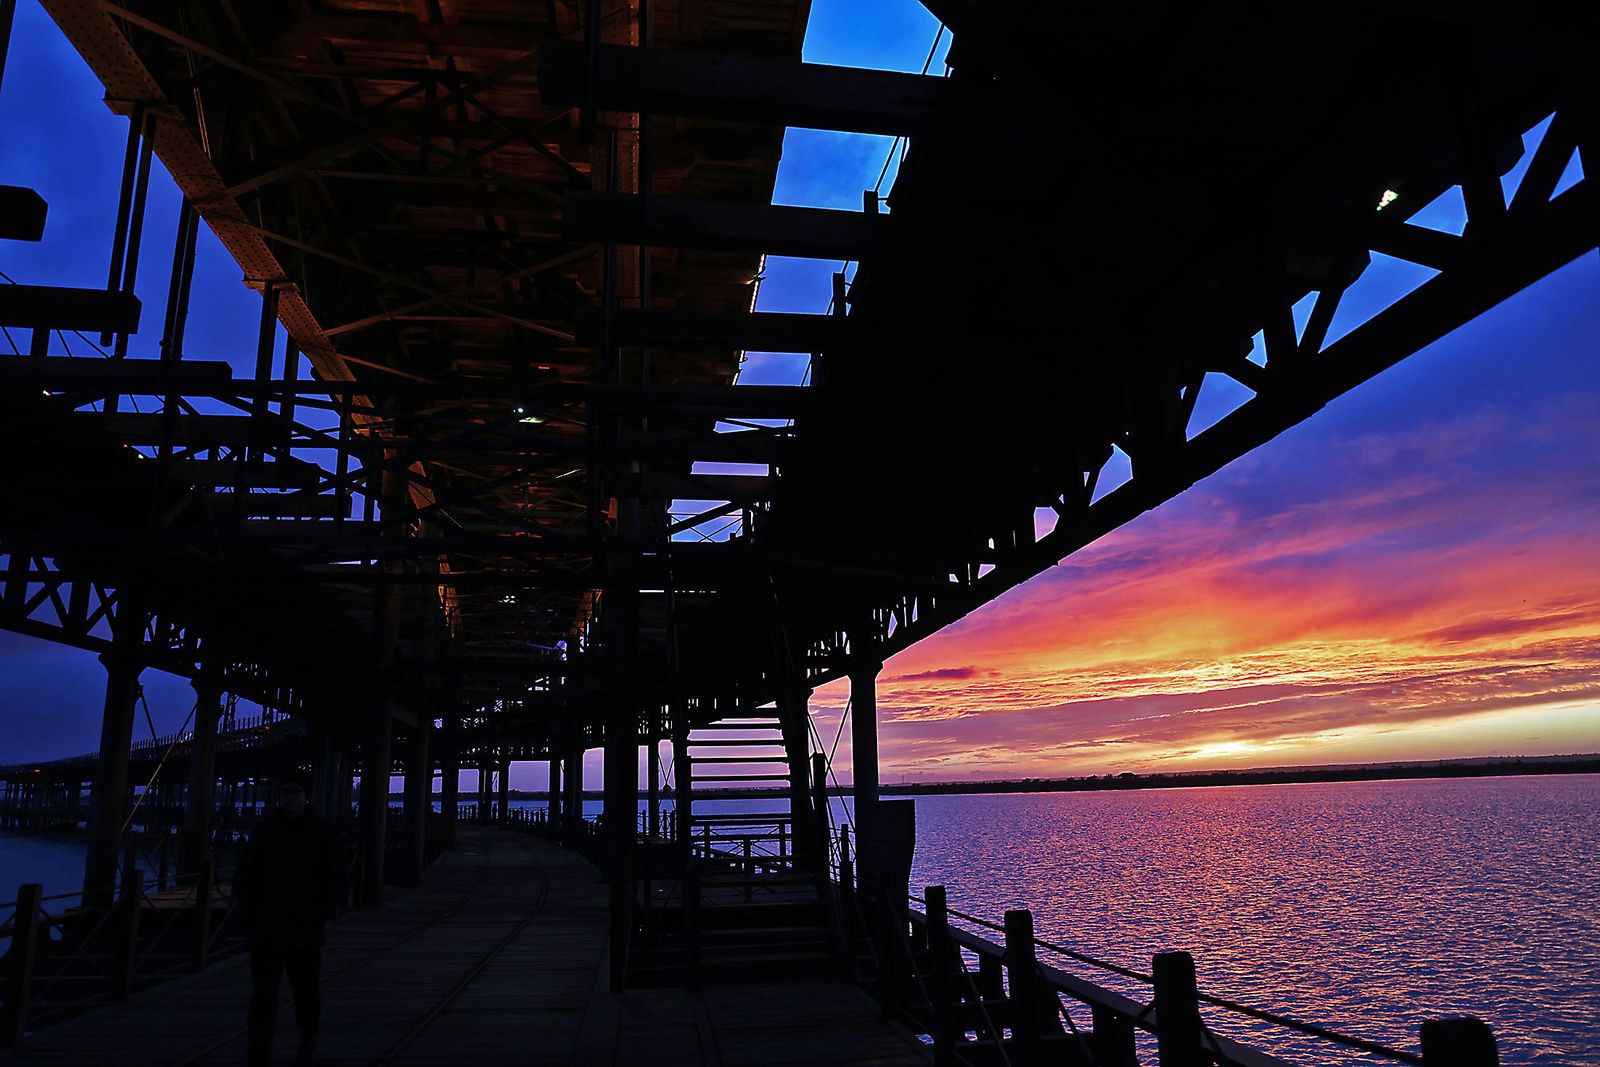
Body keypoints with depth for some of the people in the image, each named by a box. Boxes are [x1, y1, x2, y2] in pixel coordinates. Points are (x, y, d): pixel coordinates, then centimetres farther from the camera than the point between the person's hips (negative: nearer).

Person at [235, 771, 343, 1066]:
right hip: (266, 931, 0)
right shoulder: (265, 832, 1)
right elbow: (244, 876, 5)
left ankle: (308, 1042, 37)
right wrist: (247, 917, -4)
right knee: (263, 996, -6)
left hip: (304, 932, 0)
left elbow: (332, 879, -1)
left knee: (306, 992, 15)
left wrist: (320, 917, -8)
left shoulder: (323, 832, -3)